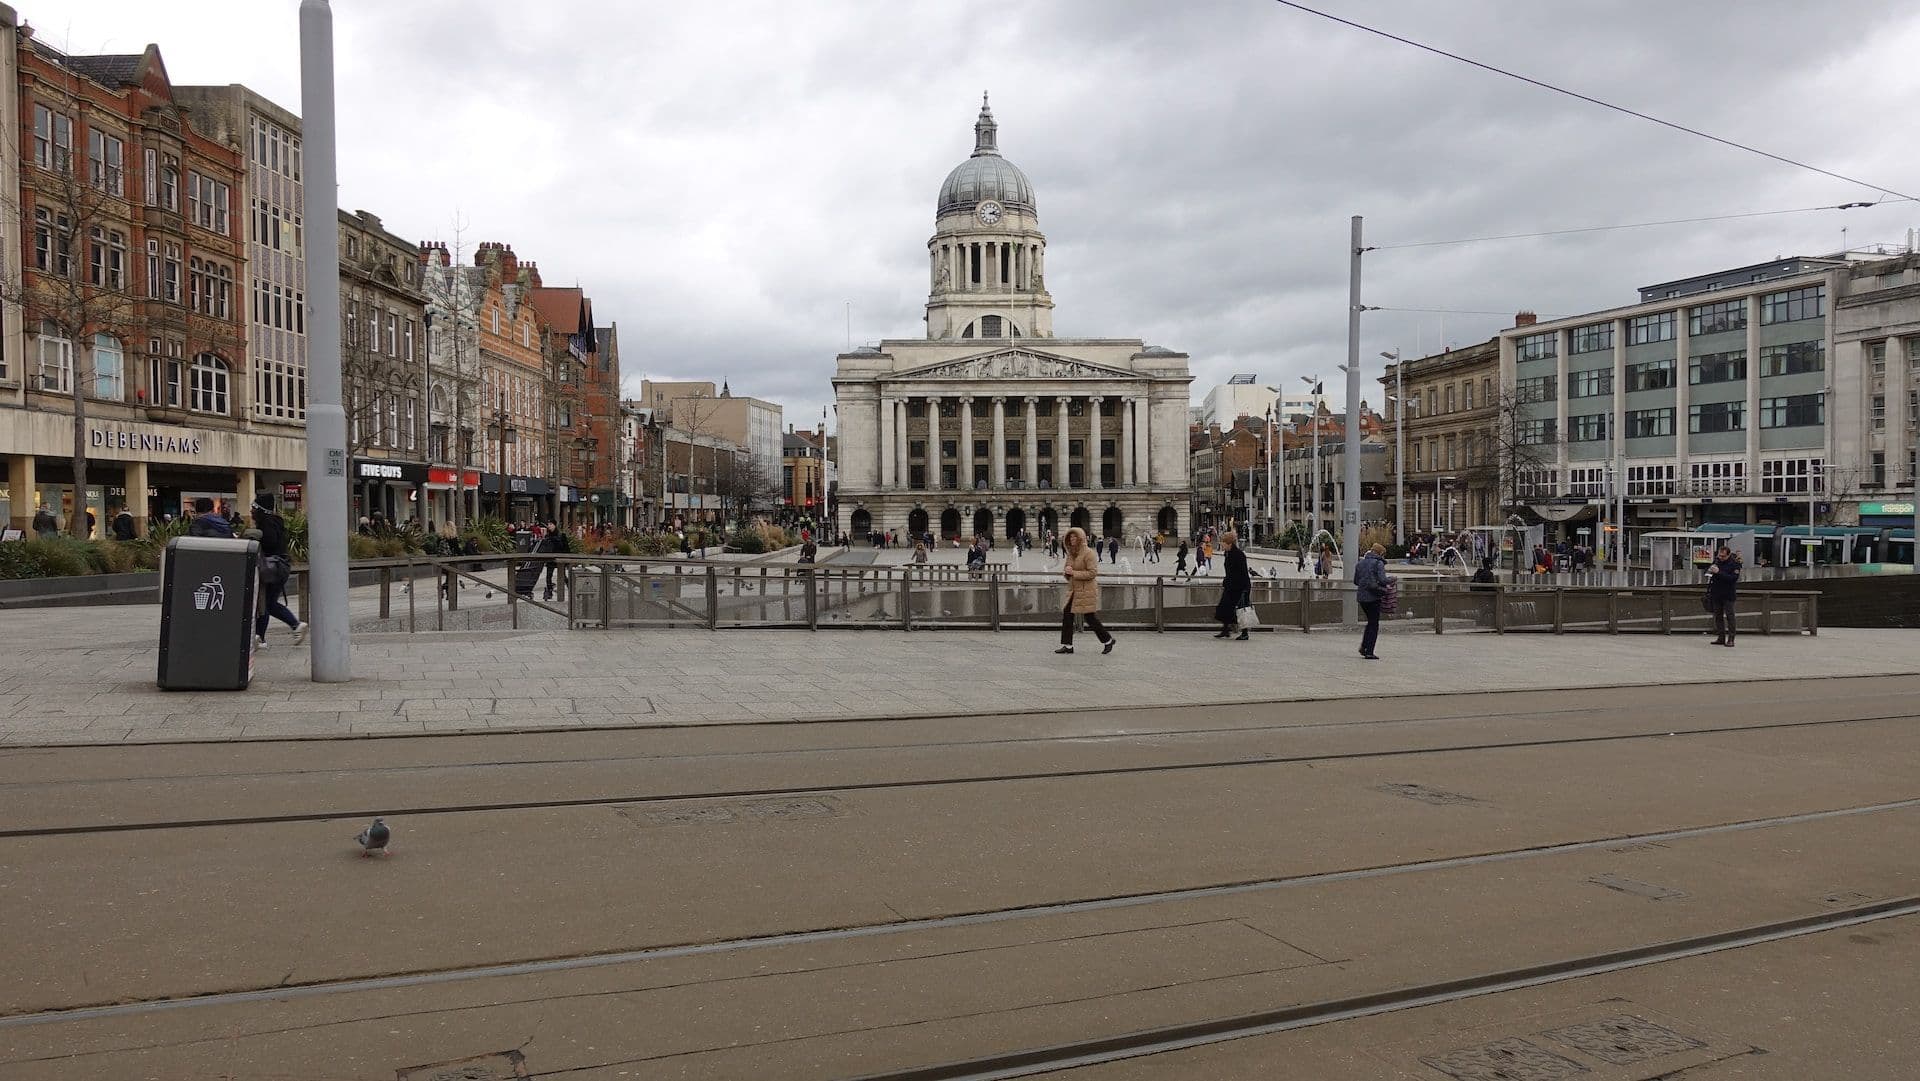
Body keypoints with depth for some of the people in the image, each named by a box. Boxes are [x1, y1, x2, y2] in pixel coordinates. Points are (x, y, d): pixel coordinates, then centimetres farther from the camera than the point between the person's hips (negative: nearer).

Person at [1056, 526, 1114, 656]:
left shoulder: (1088, 553, -12)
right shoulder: (1070, 553, 12)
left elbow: (1093, 572, -19)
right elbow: (1068, 572, 24)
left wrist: (1074, 573, -21)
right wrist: (1065, 572, -1)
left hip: (1086, 591, -8)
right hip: (1073, 590, 8)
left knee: (1090, 618, -2)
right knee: (1066, 615, -1)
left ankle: (1108, 640, 17)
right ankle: (1067, 645, 4)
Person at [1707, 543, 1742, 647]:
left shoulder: (1734, 564, -9)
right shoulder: (1716, 561, 8)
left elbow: (1733, 578, -21)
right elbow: (1707, 572, 21)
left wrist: (1719, 572, -25)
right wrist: (1709, 570, -2)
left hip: (1728, 595, -6)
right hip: (1716, 593, 6)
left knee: (1729, 616, -6)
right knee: (1718, 615, 9)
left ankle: (1730, 639, -4)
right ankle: (1721, 638, 15)